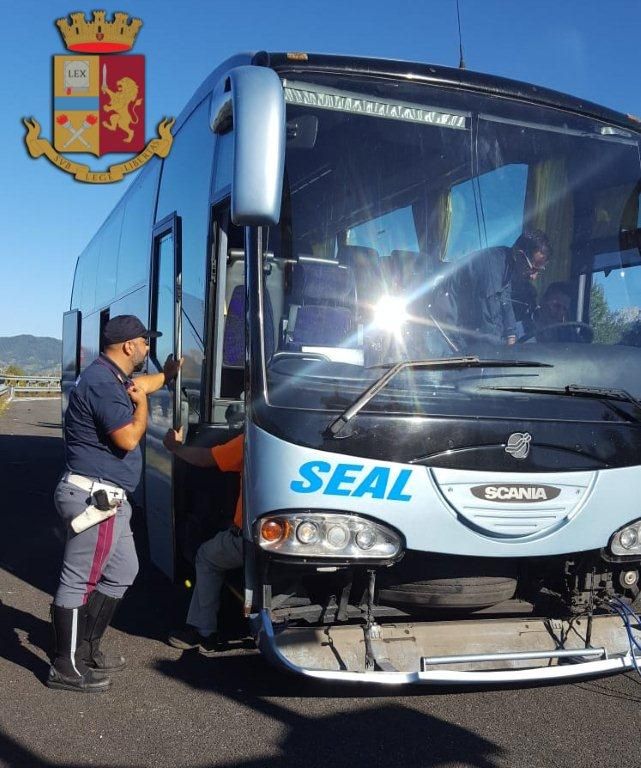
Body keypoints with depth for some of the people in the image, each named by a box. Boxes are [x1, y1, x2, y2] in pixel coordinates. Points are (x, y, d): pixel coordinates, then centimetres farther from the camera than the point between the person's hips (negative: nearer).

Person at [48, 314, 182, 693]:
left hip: (109, 497, 11)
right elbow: (129, 439, -22)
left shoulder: (113, 379, 14)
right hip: (94, 496, -11)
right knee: (79, 580, -2)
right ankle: (66, 667, 8)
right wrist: (141, 402, -8)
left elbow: (139, 385, 38)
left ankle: (87, 648, 29)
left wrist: (166, 375, 33)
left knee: (122, 572, 19)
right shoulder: (102, 383, -19)